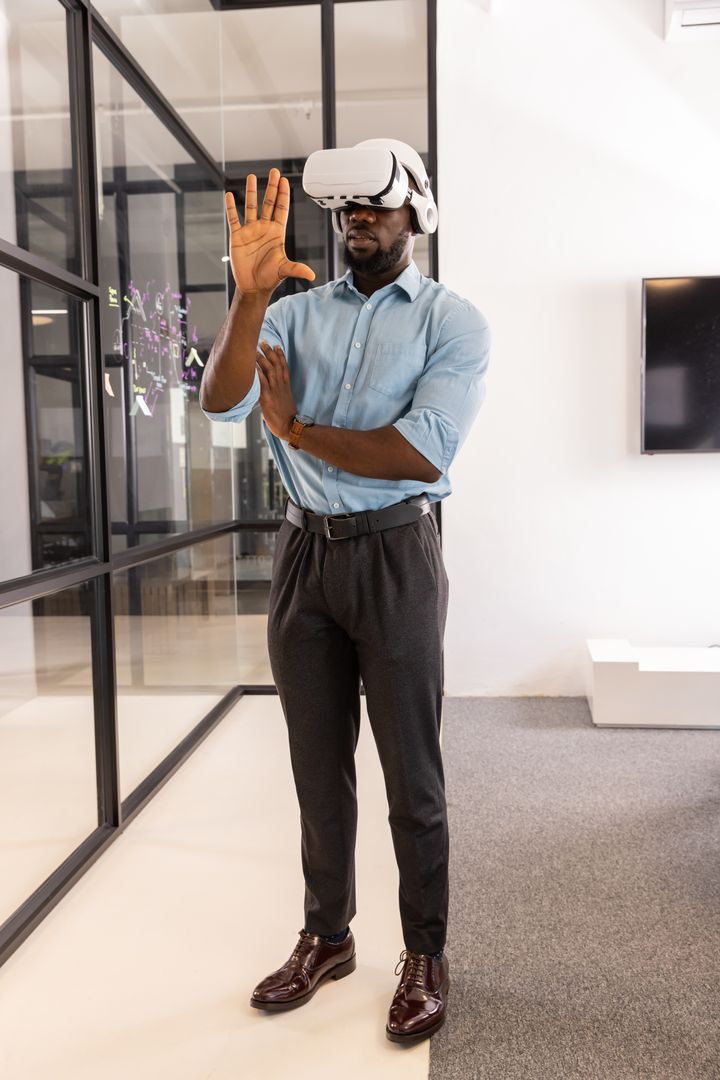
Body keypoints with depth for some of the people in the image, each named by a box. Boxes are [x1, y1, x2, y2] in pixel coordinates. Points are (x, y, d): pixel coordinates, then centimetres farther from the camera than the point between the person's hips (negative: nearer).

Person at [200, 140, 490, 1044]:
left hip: (394, 555, -3)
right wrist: (249, 294, -19)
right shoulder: (296, 312, 9)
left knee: (411, 769, 6)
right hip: (303, 552, 4)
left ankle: (424, 956, 26)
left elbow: (424, 454, -16)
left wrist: (299, 432, -9)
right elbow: (221, 400, -7)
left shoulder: (453, 321, -1)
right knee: (318, 764, 14)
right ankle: (326, 936, 33)